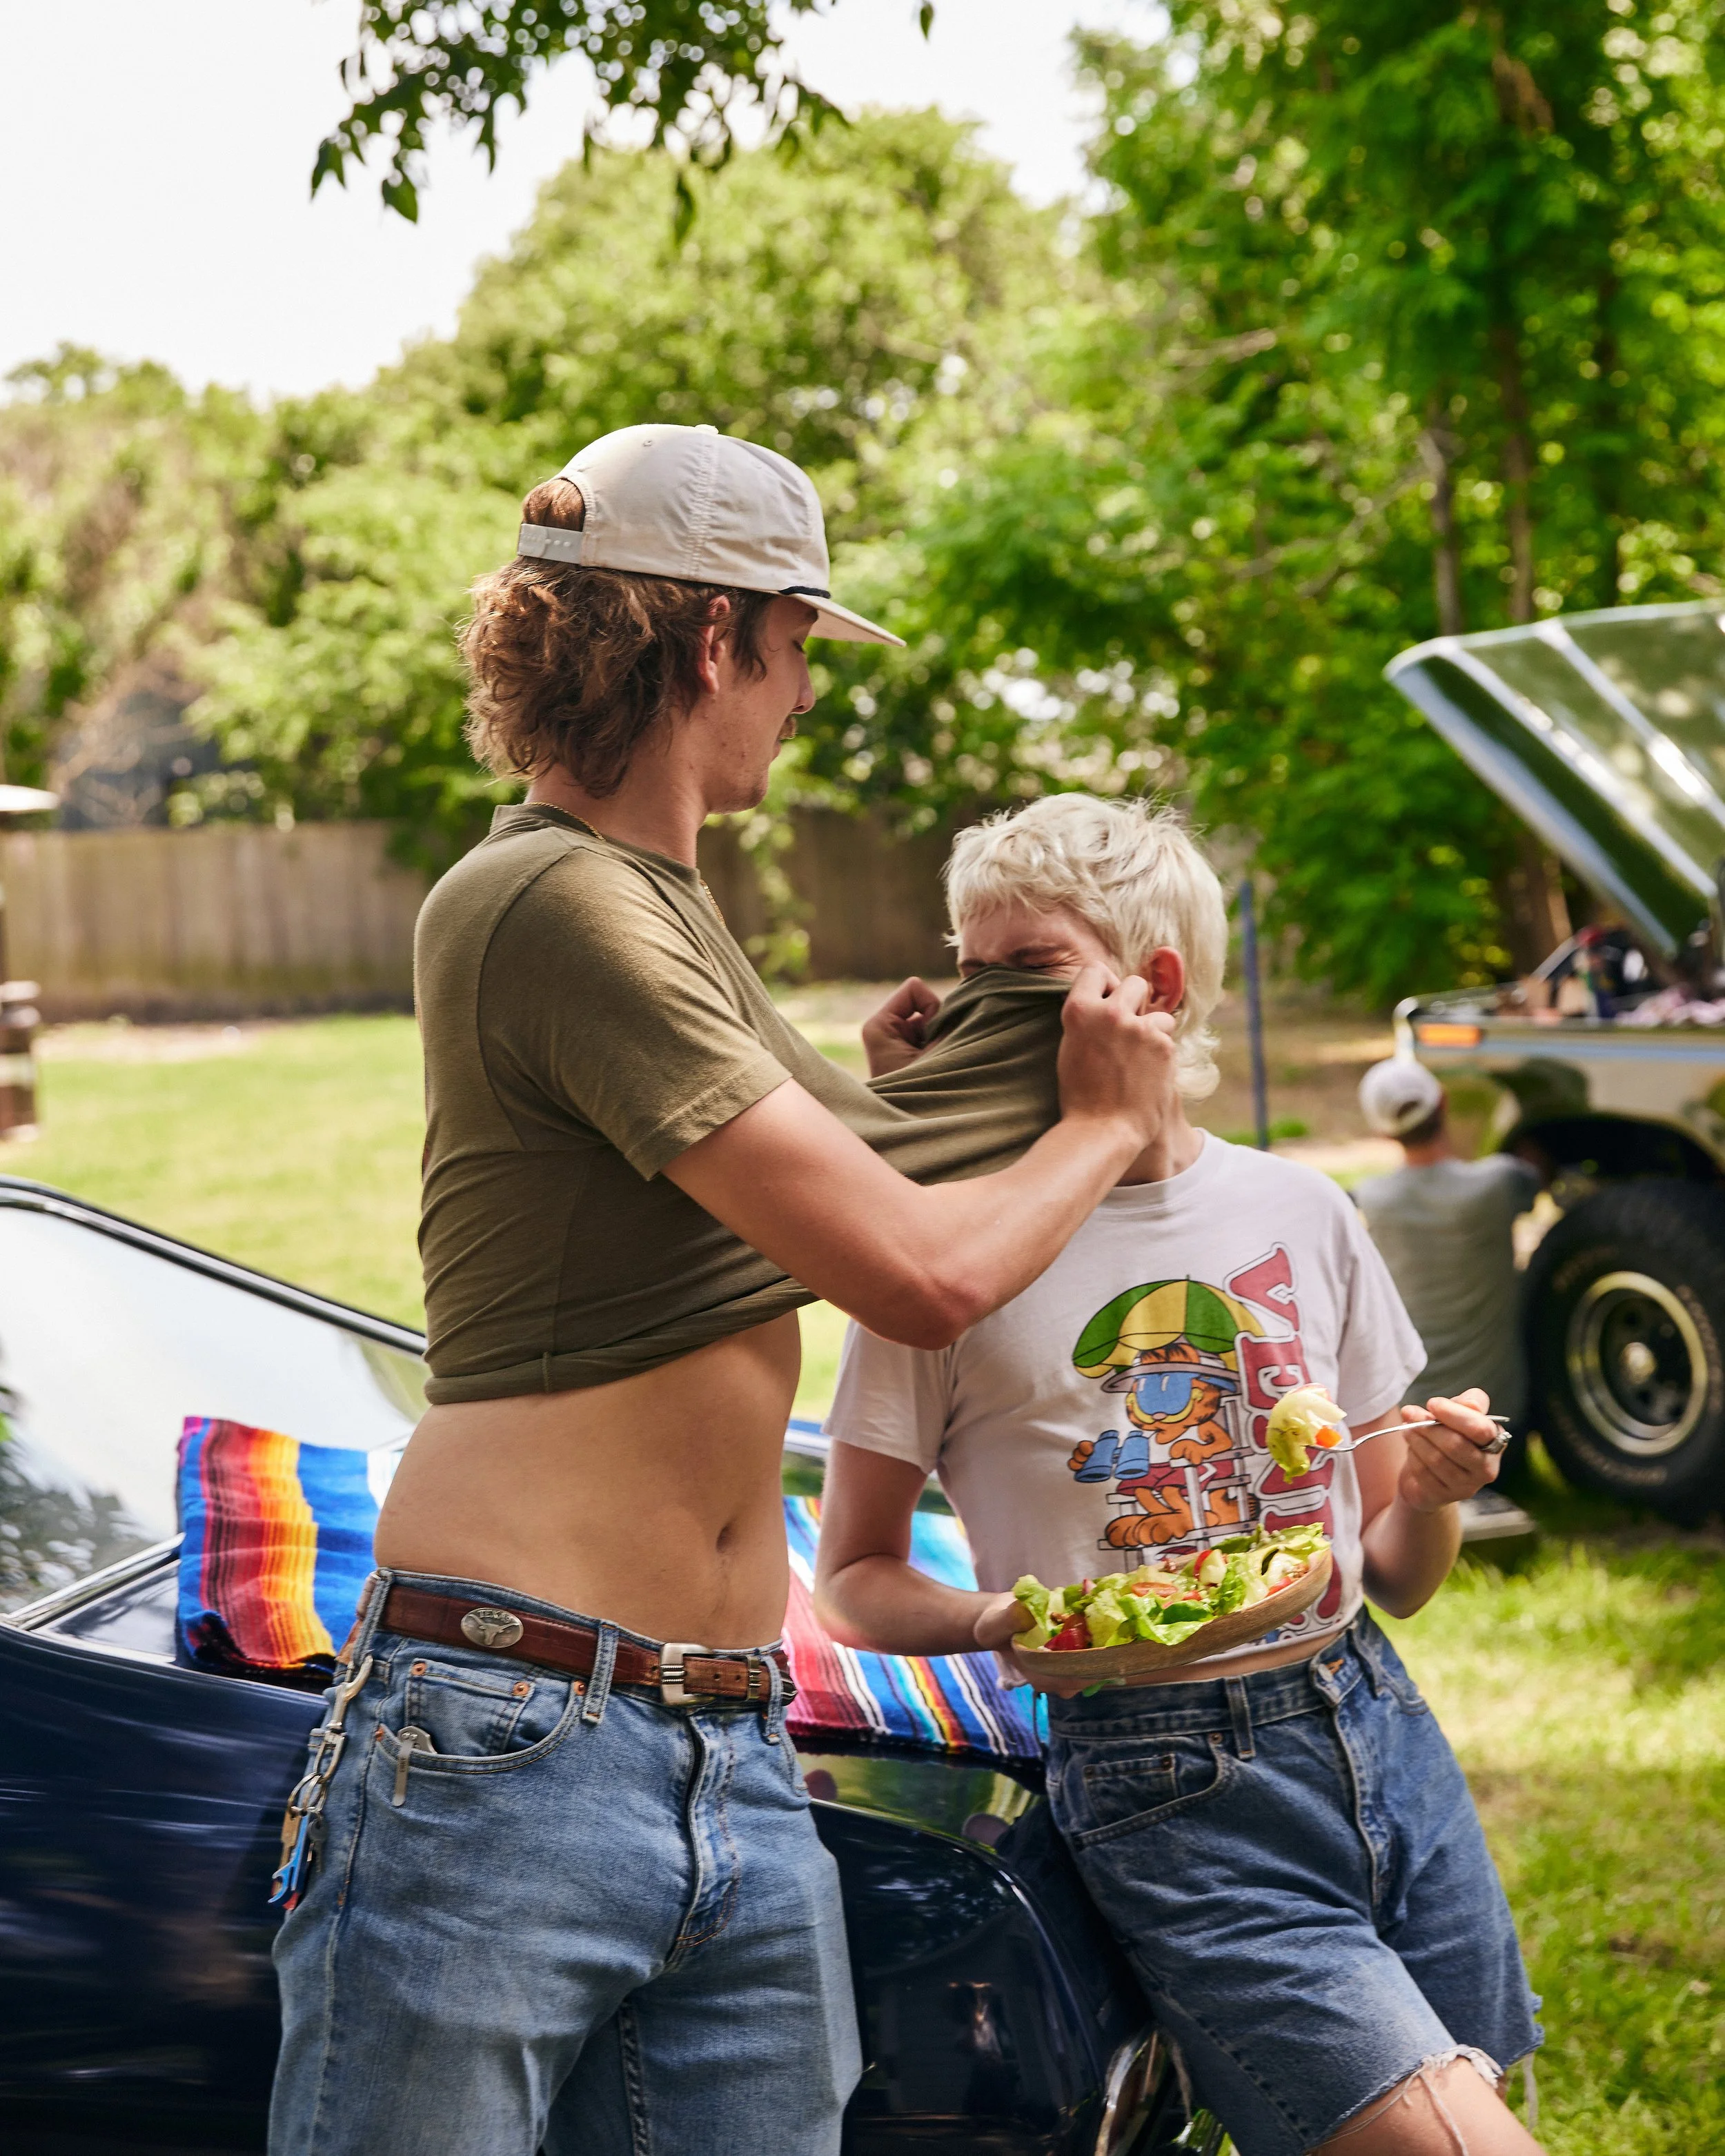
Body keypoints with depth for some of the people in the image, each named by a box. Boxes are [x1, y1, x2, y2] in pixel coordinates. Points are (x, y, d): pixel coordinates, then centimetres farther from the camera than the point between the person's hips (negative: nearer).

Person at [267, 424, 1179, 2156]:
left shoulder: (660, 903, 19)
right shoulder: (550, 902, -13)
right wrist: (1106, 1122, 2)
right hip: (506, 1751, -9)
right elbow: (920, 1275, -15)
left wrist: (857, 1084, 23)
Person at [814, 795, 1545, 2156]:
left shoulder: (1298, 1213, 7)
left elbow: (1396, 1583, 14)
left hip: (1376, 1725, 5)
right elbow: (854, 1582, 0)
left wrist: (1434, 1497, -8)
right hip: (1171, 1789, -4)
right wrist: (1000, 1622, -19)